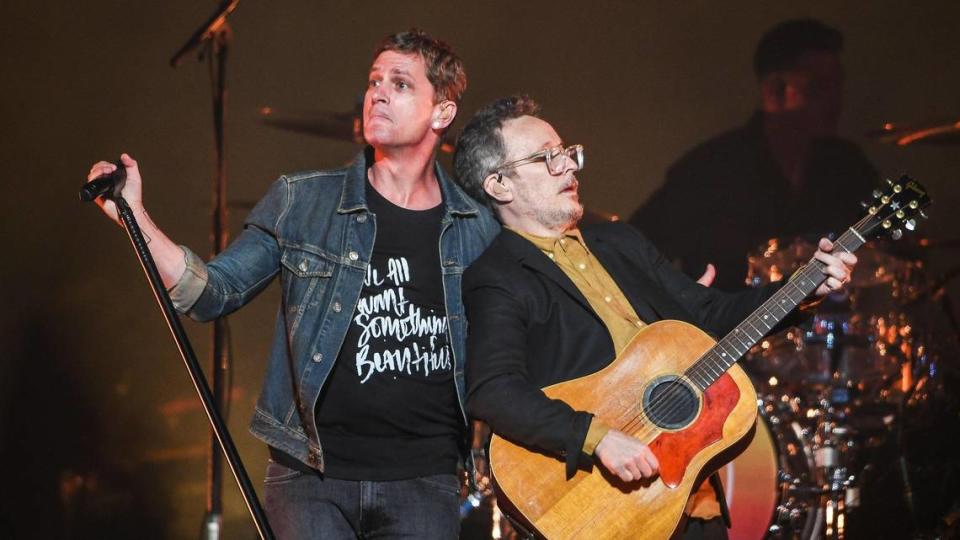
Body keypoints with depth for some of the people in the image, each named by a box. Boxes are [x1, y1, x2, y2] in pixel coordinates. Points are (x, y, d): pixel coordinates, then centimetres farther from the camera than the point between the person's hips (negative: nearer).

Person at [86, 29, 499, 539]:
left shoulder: (479, 230, 4)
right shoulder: (301, 203, 3)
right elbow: (215, 292, 1)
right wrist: (136, 217, -11)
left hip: (422, 481, 1)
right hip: (311, 474, 0)